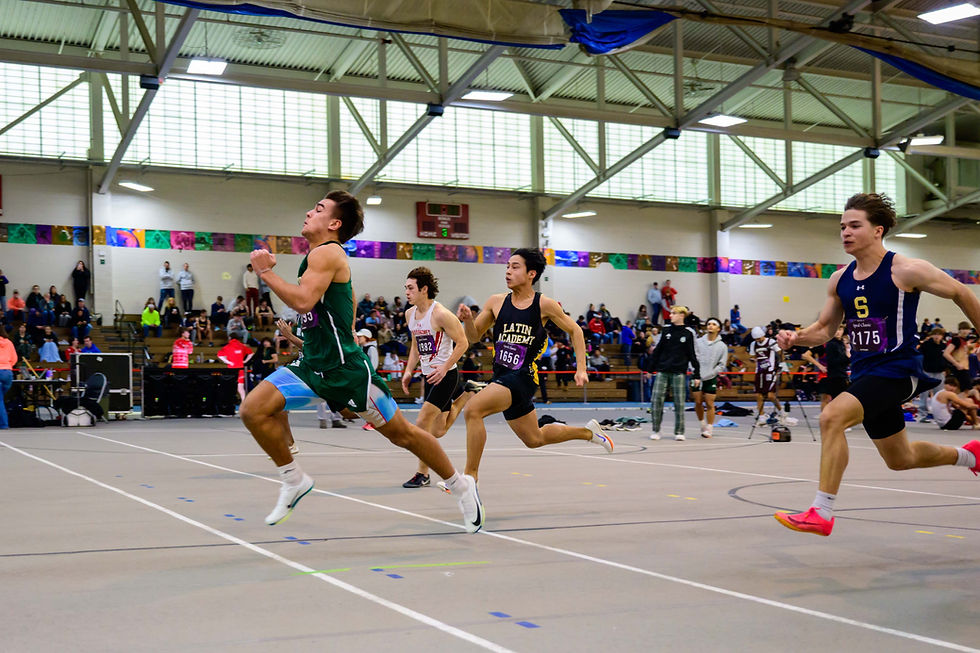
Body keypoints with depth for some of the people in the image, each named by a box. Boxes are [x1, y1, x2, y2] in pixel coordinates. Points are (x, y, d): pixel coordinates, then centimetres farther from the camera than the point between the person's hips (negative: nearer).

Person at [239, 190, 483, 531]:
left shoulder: (326, 253, -14)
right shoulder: (316, 256, 15)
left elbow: (303, 301, -29)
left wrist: (266, 272, -19)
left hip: (344, 367, -9)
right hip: (313, 364, 9)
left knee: (401, 433, 2)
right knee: (254, 410, -8)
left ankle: (460, 484, 20)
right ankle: (294, 480, 8)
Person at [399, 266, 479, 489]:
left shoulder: (440, 314, -17)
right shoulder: (410, 314, 7)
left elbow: (462, 343, -14)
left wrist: (444, 368, -21)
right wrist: (408, 370, 9)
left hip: (445, 375, -8)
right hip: (428, 375, 8)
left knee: (422, 423, -13)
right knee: (437, 431, 13)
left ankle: (422, 474, 2)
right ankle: (466, 393, 33)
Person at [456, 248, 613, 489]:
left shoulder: (545, 305, -6)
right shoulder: (496, 302, 4)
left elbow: (575, 331, 7)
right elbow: (474, 337, 10)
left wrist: (581, 369, 2)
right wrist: (467, 319, -11)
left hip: (522, 377, -6)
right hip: (501, 377, 6)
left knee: (472, 410, -26)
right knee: (534, 439, 22)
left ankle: (470, 477, -18)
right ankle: (588, 431, 44)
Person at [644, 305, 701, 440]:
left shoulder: (688, 333, 2)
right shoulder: (666, 330, 8)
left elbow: (692, 355, 4)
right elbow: (658, 350, 12)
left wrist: (697, 375, 1)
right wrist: (649, 369, 10)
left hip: (679, 373, -2)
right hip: (662, 371, 2)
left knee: (679, 403, -1)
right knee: (656, 400, -5)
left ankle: (679, 432, 10)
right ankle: (655, 430, 6)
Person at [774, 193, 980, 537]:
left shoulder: (905, 270, -13)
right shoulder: (840, 280, 6)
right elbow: (824, 328, 15)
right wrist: (797, 337, -6)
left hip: (896, 369, -8)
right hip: (864, 373, 8)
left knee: (832, 416, -29)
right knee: (901, 459, 21)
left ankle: (821, 513, -23)